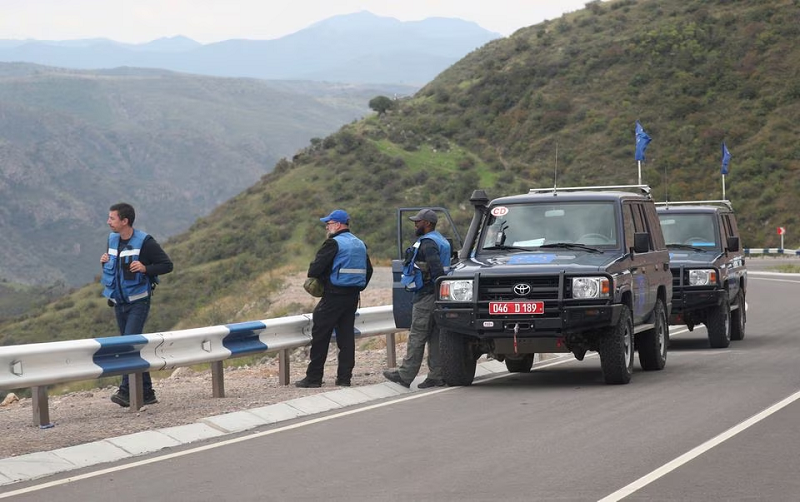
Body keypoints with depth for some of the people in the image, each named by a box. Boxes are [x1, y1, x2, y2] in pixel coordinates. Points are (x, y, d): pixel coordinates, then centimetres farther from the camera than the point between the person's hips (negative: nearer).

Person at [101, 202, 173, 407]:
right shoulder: (112, 239, 8)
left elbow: (167, 265, -10)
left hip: (138, 301, -7)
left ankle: (126, 392, -21)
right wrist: (105, 262, 0)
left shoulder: (144, 242, -12)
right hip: (119, 303, 7)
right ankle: (146, 393, 15)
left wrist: (145, 268, -25)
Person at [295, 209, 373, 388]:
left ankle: (314, 377, -1)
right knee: (346, 336, 9)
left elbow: (315, 268, -16)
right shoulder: (360, 244, 13)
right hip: (353, 296, 7)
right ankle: (344, 378, 7)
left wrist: (313, 278, 4)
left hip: (334, 295, -7)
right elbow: (368, 270, 19)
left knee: (320, 336, -1)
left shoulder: (333, 243, -12)